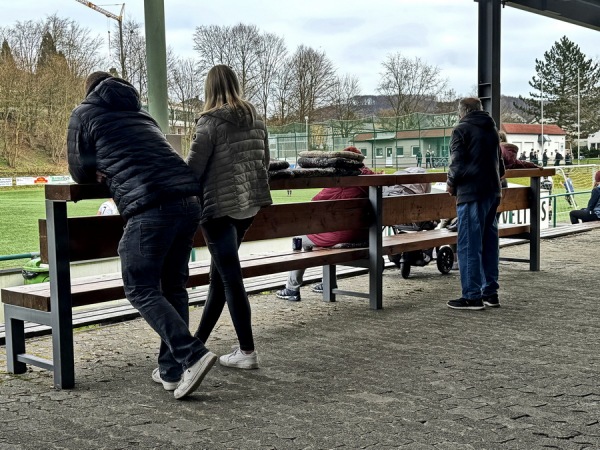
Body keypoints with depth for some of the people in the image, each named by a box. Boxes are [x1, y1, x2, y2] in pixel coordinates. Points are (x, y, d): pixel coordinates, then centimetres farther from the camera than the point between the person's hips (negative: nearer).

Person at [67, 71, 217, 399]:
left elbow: (80, 172, 18)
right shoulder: (140, 114, 31)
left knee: (141, 290, 1)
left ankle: (192, 355, -13)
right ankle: (171, 371, 16)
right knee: (173, 288, 14)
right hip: (189, 202, 7)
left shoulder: (84, 114, 15)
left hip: (150, 209, -6)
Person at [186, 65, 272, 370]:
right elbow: (265, 162, 16)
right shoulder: (256, 121, 10)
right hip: (249, 204, 7)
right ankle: (199, 340, 28)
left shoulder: (210, 122, -10)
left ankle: (247, 352, 0)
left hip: (219, 205, -7)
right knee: (220, 273, 16)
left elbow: (193, 167, -12)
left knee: (230, 277, -2)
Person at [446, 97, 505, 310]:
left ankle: (472, 296, -3)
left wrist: (451, 184, 4)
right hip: (492, 192, 8)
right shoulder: (492, 130, 17)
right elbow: (500, 165, 21)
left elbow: (457, 164, -12)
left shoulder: (461, 130, -5)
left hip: (471, 193, -8)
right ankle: (490, 293, 18)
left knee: (469, 245, -4)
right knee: (489, 243, 12)